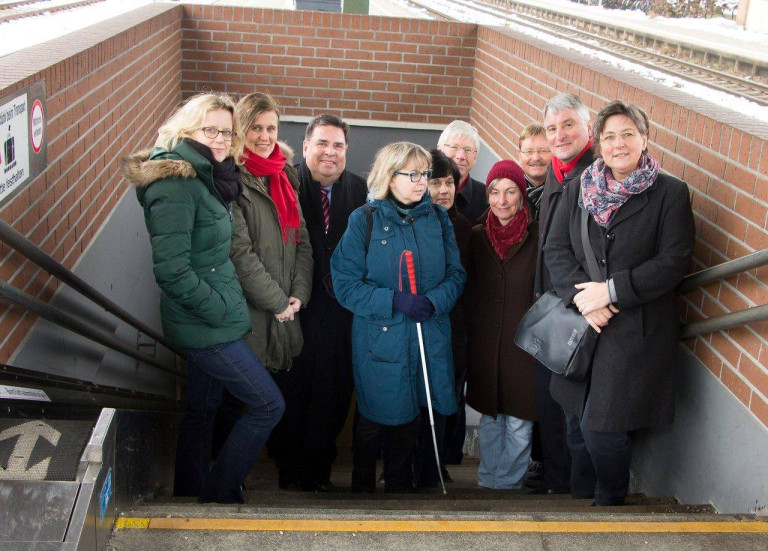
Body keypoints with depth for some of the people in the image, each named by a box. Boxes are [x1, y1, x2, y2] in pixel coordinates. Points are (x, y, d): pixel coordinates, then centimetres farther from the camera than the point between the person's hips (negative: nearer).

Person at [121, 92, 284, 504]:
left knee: (202, 408, 19)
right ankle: (218, 494, 10)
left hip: (206, 322, 9)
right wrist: (219, 310, -17)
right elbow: (172, 272, -24)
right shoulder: (175, 185, -20)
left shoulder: (206, 177, 9)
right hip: (204, 326, -9)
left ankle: (189, 493, 35)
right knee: (268, 404, -3)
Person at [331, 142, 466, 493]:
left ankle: (400, 485, 32)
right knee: (374, 420, 8)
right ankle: (362, 487, 29)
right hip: (380, 340, -3)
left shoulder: (438, 219, 5)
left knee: (408, 422, 14)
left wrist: (433, 301, -15)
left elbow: (456, 274, 5)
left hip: (429, 337, 3)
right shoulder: (364, 220, -6)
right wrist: (394, 300, -21)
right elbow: (346, 284, -10)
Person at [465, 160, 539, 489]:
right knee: (489, 419, 14)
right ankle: (487, 481, 29)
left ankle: (509, 484, 19)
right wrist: (470, 334, 7)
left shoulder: (537, 237, -4)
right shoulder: (477, 236, 5)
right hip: (485, 343, 3)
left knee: (519, 422, 3)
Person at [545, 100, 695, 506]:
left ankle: (610, 500, 24)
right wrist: (579, 294, -14)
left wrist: (611, 290, -16)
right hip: (582, 324, 4)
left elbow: (673, 262, -11)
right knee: (576, 422, 14)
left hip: (636, 330, -4)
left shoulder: (670, 193, -4)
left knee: (601, 427, -4)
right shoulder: (579, 189, 8)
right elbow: (556, 248, 2)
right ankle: (580, 496, 37)